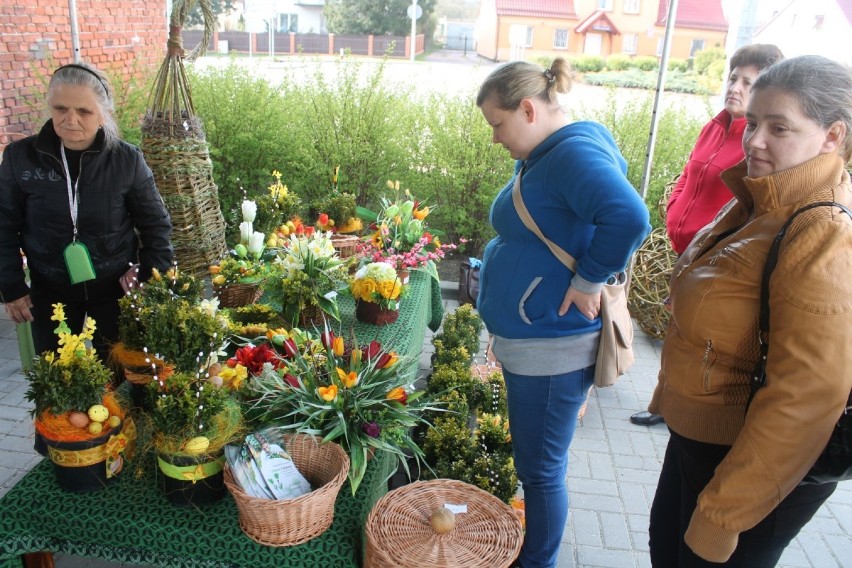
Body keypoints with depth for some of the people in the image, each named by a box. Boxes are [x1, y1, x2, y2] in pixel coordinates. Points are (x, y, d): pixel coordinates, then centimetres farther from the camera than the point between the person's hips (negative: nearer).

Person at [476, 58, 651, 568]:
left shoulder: (575, 153, -21)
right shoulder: (543, 156, 10)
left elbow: (629, 220, -36)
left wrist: (587, 282, -25)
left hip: (552, 349, -10)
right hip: (531, 341, 10)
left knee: (541, 470, 8)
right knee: (537, 463, 25)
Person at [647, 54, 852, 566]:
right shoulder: (759, 207, 1)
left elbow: (808, 396, -29)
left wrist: (722, 514, -23)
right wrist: (670, 393, 19)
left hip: (755, 463, -8)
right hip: (696, 434, 8)